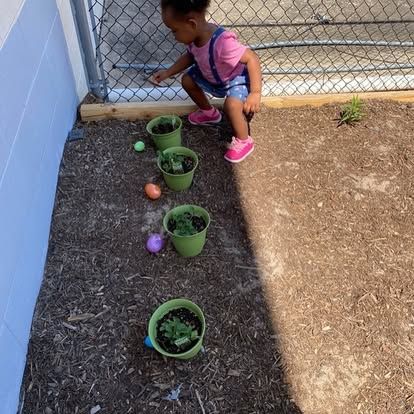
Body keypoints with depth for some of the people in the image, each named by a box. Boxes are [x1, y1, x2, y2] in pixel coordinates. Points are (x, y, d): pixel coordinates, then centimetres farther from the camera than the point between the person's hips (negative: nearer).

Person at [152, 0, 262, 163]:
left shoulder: (223, 42, -42)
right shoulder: (194, 35, -17)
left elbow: (252, 59, -38)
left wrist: (255, 93, -41)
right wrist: (168, 73, -2)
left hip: (238, 77, -8)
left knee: (232, 105, -32)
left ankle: (244, 142, -5)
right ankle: (209, 113, 34)